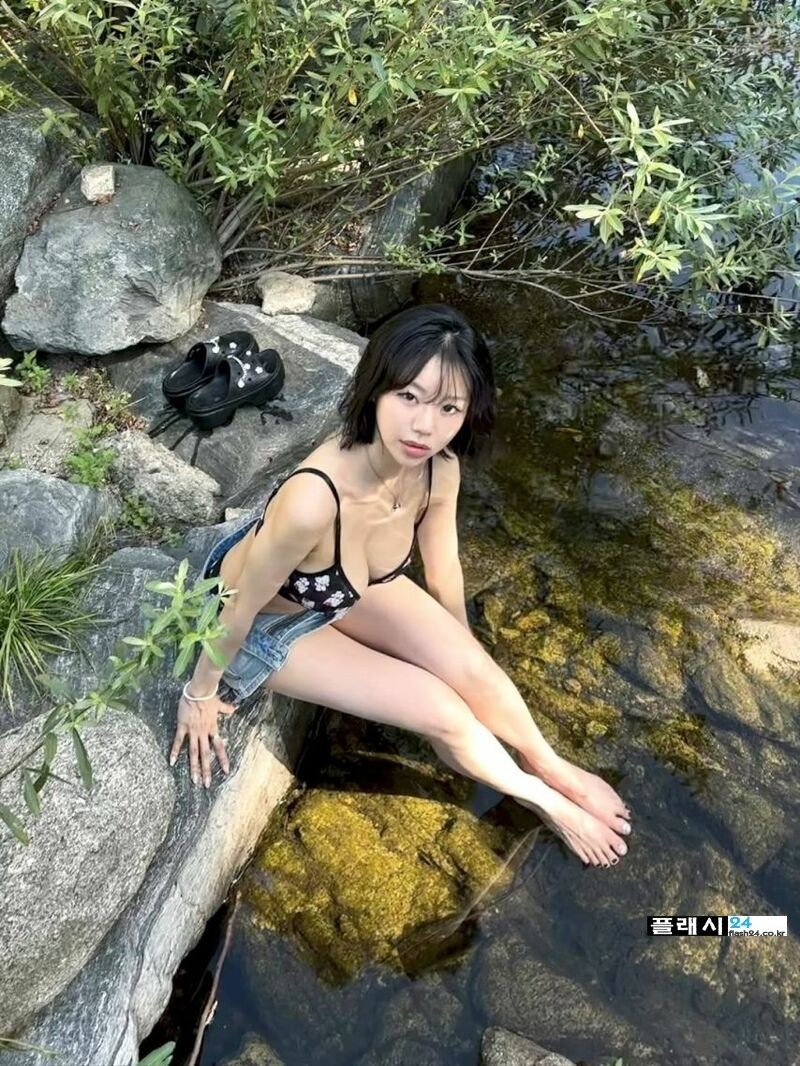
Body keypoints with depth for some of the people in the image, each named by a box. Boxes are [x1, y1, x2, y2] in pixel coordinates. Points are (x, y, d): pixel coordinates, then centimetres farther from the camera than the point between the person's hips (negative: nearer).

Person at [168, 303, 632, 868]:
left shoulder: (439, 468, -24)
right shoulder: (314, 498, -44)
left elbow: (443, 565, -3)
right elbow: (240, 608, -27)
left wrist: (465, 652, 12)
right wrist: (201, 694, -11)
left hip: (348, 587, 5)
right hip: (272, 621, -4)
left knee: (475, 670, -3)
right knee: (442, 711, -7)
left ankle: (550, 766, 28)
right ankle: (543, 800, 22)